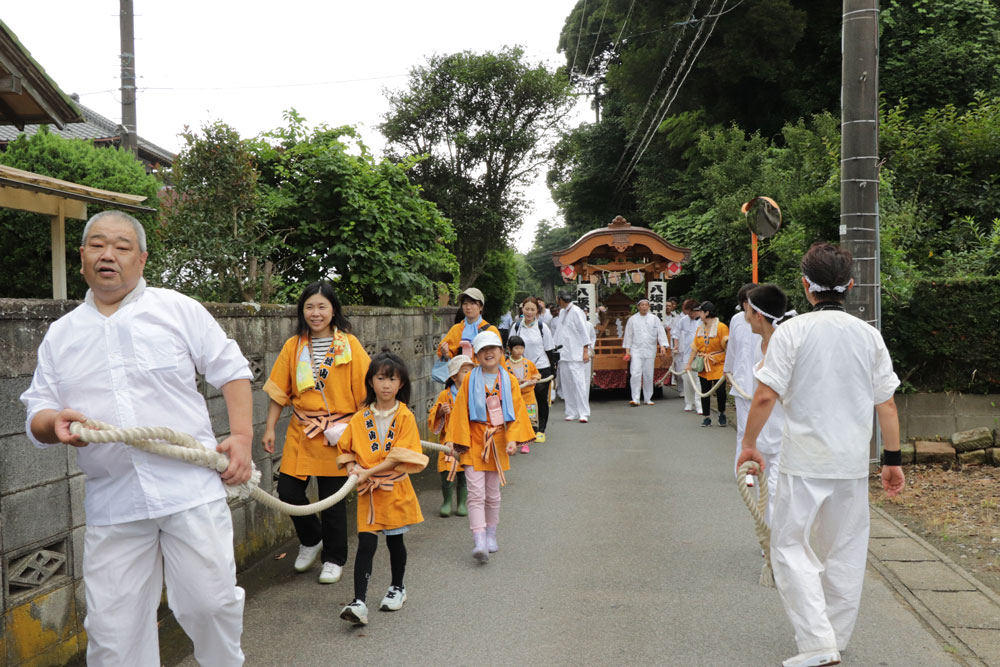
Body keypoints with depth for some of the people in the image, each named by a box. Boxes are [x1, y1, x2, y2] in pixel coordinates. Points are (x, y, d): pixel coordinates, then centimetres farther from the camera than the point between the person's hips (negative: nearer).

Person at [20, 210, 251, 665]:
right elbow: (37, 415, 15)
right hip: (112, 504, 3)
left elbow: (232, 371, 6)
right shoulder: (60, 335, 14)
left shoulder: (179, 310, 5)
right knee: (113, 630, 5)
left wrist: (242, 436, -6)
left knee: (209, 604, 1)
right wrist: (55, 422, -10)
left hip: (192, 491, -2)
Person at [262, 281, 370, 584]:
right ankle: (311, 541, 31)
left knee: (332, 497, 4)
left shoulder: (349, 345, -4)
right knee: (288, 491, 2)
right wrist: (269, 429, 4)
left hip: (337, 432, -3)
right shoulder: (293, 346, 4)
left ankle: (334, 559, 25)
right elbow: (279, 391, 7)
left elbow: (363, 390, -4)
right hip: (300, 431, 3)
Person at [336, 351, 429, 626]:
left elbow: (401, 456, -14)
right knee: (366, 543, -6)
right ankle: (359, 603, -6)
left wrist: (369, 472, -18)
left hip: (395, 489, -1)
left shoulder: (405, 417, -7)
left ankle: (397, 588, 35)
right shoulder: (360, 418, 2)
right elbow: (345, 448, 11)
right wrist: (352, 467, -9)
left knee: (395, 541, 14)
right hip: (367, 492, 1)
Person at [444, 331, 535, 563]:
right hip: (474, 441, -2)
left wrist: (513, 438, -12)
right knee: (476, 493, -9)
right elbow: (460, 412, -1)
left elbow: (517, 411, 0)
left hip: (497, 442, 2)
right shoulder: (470, 380, -1)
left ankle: (490, 535, 28)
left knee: (493, 494, 13)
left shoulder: (508, 380, 3)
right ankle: (479, 542, -13)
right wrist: (454, 440, -7)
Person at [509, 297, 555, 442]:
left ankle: (541, 430, 16)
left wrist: (553, 372, 0)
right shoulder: (516, 327, 3)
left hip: (542, 368, -1)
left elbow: (550, 351, 2)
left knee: (542, 400, 5)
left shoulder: (543, 327, -2)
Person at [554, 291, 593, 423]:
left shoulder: (576, 312, -7)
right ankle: (572, 413, 12)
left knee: (579, 382, -11)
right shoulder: (562, 312, 16)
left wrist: (586, 351, -12)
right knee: (566, 384, 6)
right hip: (563, 354, 8)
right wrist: (556, 346, 16)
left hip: (576, 354, -7)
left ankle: (584, 413, -10)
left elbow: (584, 332, -9)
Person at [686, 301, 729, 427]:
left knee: (720, 390, -9)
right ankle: (707, 417, 17)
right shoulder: (700, 328, 7)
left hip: (718, 366, -5)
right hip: (703, 367, 5)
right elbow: (695, 348, 8)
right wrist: (689, 364, 5)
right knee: (705, 392, 7)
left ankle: (722, 414, 16)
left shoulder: (721, 327, -10)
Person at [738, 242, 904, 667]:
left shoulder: (792, 331, -9)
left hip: (805, 461, -4)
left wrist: (749, 443, 1)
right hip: (853, 461, 5)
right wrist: (893, 459, 12)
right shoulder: (869, 335, 2)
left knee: (790, 546, 5)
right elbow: (886, 403, 4)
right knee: (845, 552, 16)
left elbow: (766, 395, -13)